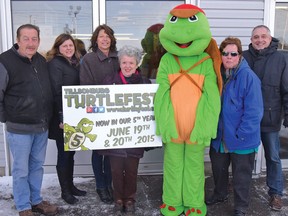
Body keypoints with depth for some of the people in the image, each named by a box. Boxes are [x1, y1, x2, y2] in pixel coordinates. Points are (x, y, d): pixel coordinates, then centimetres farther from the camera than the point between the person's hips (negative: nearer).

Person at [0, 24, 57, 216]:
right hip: (19, 128, -6)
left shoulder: (42, 61, 6)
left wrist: (47, 117, 13)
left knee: (37, 166, 17)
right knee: (21, 170, 6)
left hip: (42, 126, 6)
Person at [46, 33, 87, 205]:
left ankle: (71, 186, 27)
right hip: (63, 117, -7)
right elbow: (55, 92, -17)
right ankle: (65, 191, 15)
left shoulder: (76, 62, 13)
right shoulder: (55, 64, -10)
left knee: (71, 153, 15)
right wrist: (61, 117, -21)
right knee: (64, 154, 3)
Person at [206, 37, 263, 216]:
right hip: (219, 136, 6)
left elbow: (254, 112, -20)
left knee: (242, 174, 12)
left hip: (242, 139, -6)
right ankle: (220, 194, 48)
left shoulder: (248, 77, -18)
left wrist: (240, 135, -21)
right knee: (218, 167, 23)